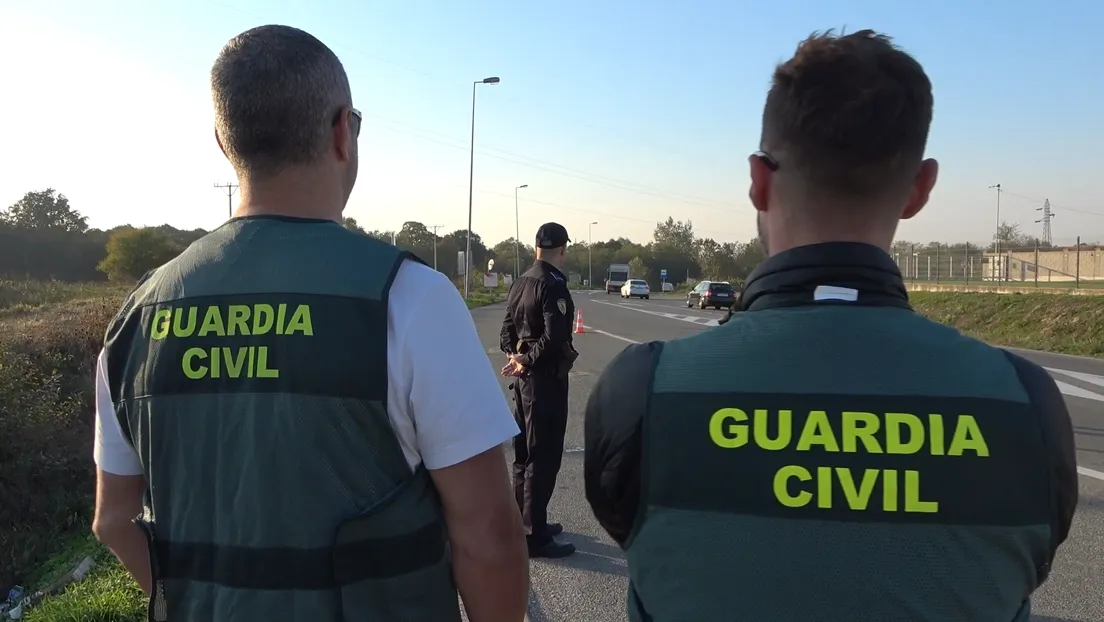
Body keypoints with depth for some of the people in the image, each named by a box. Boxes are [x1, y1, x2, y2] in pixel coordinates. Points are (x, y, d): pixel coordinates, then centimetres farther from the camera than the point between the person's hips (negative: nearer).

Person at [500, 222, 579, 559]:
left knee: (525, 453, 17)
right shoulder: (553, 284, -17)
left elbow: (508, 326, 11)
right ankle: (535, 536, 3)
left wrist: (514, 356, -2)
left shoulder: (521, 282, 10)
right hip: (546, 379, -9)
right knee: (544, 458, -3)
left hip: (524, 377, 9)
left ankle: (524, 522, 28)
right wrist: (527, 361, -14)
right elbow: (554, 338, -25)